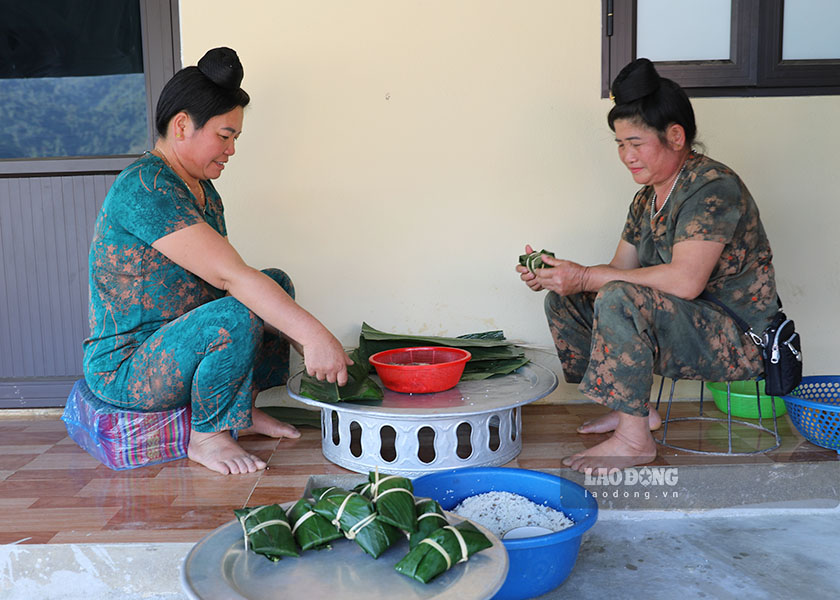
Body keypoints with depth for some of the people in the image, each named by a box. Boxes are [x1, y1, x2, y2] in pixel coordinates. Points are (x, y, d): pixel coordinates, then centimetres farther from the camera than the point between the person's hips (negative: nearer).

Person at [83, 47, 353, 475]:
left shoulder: (201, 191, 8)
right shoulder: (144, 188, -23)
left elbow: (230, 278, 6)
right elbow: (230, 275, -31)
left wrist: (303, 340, -4)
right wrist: (313, 335, -33)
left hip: (169, 344, 10)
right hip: (123, 370, -10)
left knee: (276, 285, 10)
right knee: (235, 316, -34)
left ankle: (244, 410, 15)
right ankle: (207, 436, -9)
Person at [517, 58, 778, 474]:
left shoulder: (712, 187, -20)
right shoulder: (648, 197, 9)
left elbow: (685, 281, -31)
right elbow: (620, 270, 7)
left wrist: (586, 277, -27)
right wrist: (554, 275, -10)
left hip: (739, 342, -9)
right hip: (686, 329, 9)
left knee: (620, 298, -34)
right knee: (563, 300, 5)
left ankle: (634, 437, -19)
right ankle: (633, 408, 11)